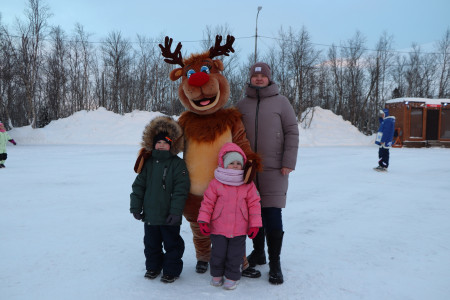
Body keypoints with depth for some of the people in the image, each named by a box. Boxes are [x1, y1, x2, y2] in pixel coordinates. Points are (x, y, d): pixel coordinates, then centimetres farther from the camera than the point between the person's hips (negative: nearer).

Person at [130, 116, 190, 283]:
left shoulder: (178, 164, -9)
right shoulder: (148, 163, 5)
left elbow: (180, 190, -14)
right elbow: (139, 185, 7)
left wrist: (175, 211, -19)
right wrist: (136, 207, 3)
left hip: (169, 216, -4)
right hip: (150, 214, 5)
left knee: (172, 244, 9)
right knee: (151, 243, 19)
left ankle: (171, 270, 25)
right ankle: (153, 267, 38)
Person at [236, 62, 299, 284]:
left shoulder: (281, 102, 5)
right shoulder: (242, 105, 11)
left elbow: (292, 132, 1)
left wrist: (289, 163, -7)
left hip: (274, 169, -3)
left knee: (273, 216, -6)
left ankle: (274, 263, 7)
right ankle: (258, 253, 29)